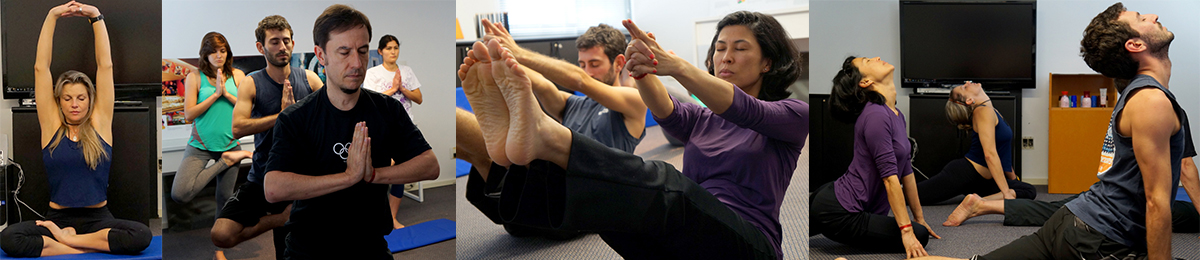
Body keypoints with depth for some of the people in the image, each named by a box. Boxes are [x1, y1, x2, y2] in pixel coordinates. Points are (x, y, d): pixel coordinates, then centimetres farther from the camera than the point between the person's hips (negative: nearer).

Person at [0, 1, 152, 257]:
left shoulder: (100, 123, 4)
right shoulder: (51, 125, 5)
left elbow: (105, 66, 1)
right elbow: (41, 67, 2)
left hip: (97, 219, 0)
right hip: (58, 217, 0)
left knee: (141, 235, -32)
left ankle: (67, 239, -15)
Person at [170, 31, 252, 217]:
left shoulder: (238, 76, 5)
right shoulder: (195, 77, 0)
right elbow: (189, 114, -7)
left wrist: (227, 93, -12)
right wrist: (216, 94, -12)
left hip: (230, 144, 1)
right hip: (200, 145, -1)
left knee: (224, 197, 9)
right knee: (179, 194, -18)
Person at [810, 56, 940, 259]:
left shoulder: (897, 115, 10)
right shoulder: (876, 116, -20)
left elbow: (906, 171, 14)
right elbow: (890, 177, -23)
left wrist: (919, 218, 17)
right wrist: (907, 231, -24)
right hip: (838, 214, -10)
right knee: (919, 236, -9)